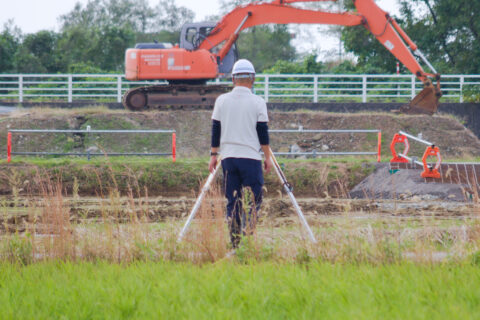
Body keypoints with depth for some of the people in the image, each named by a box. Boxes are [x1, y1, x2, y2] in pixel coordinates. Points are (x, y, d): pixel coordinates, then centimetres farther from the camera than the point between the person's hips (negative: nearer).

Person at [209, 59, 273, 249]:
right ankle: (248, 236, -17)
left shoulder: (221, 101, 5)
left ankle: (235, 243, 4)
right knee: (254, 198, 0)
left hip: (228, 158, 3)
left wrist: (214, 155, 15)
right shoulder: (257, 102, -4)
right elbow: (263, 132, -2)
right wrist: (267, 157, 6)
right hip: (250, 157, -3)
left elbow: (215, 131, 8)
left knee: (232, 201, 7)